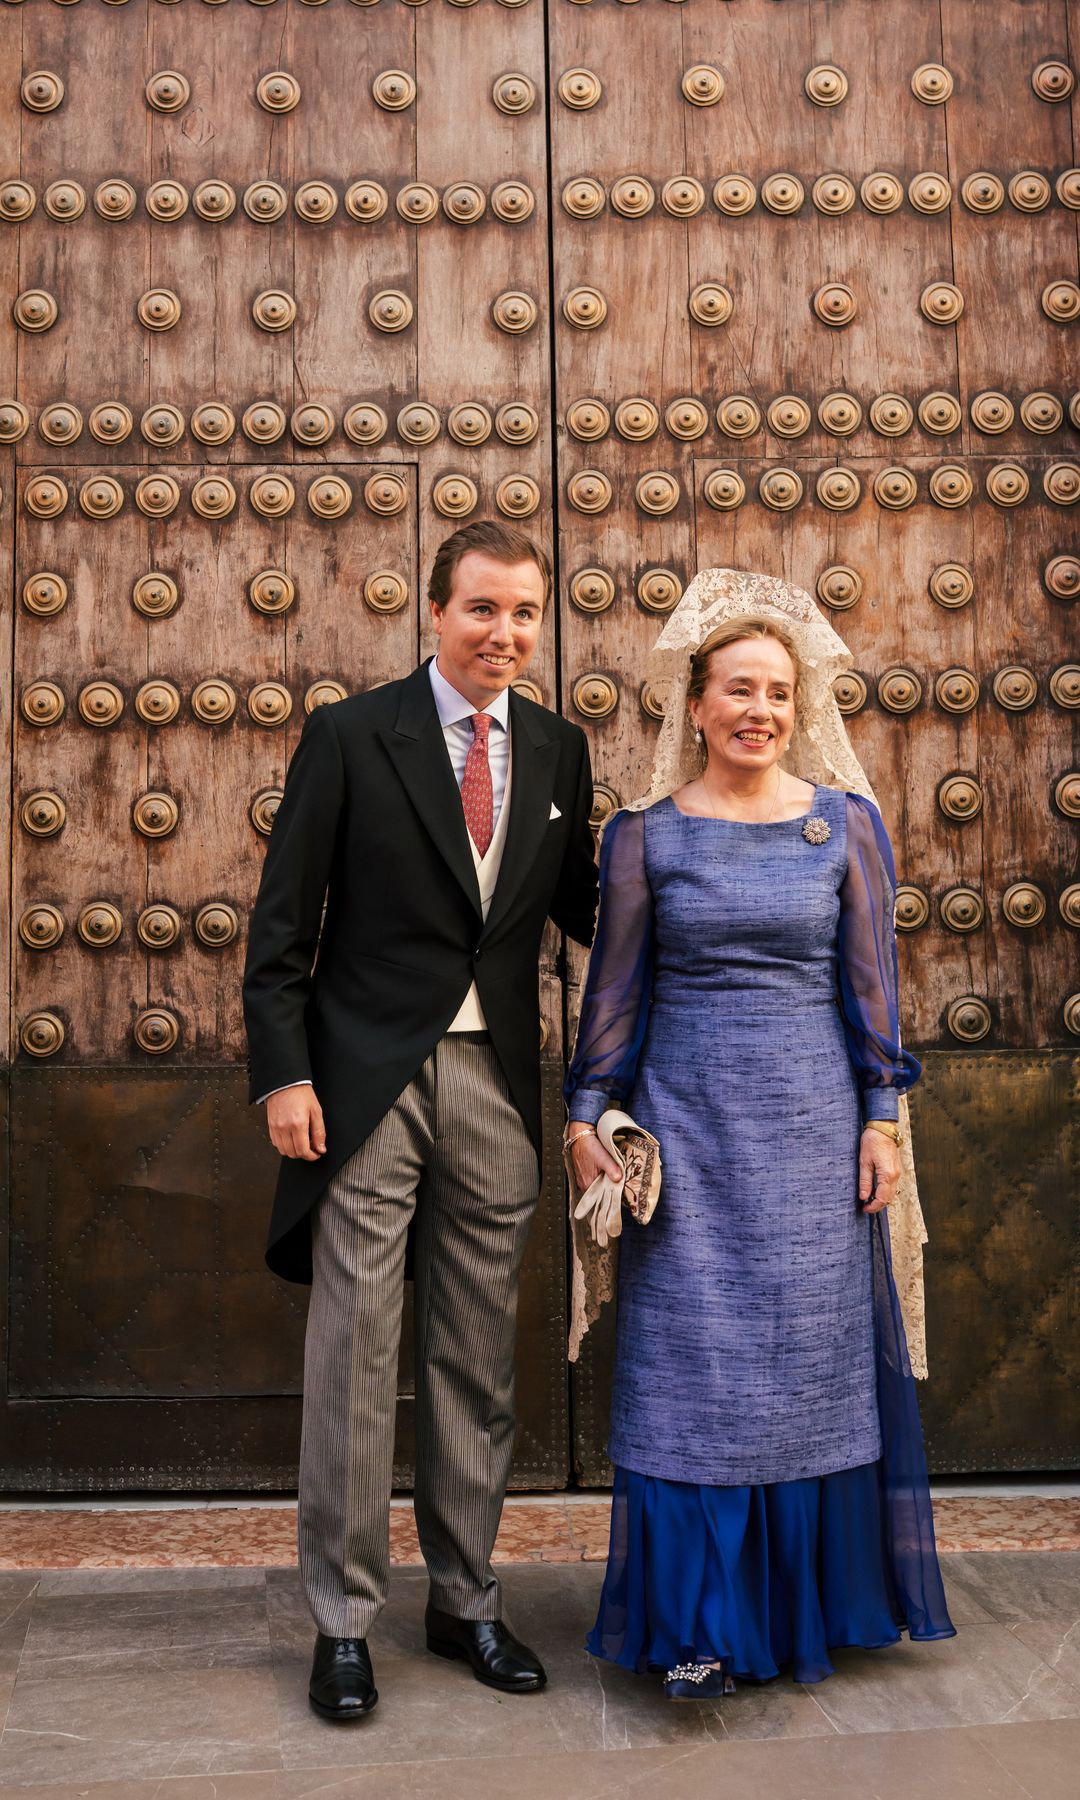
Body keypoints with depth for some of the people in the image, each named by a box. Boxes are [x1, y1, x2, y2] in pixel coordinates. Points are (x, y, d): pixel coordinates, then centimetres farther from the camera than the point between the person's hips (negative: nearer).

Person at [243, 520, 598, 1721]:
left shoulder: (558, 751, 8)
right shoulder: (350, 735, -4)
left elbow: (578, 909, 13)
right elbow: (283, 921, -5)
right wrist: (283, 1074, -11)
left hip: (495, 1081, 4)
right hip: (368, 1079, -4)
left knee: (478, 1359, 13)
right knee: (354, 1351, 2)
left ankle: (465, 1601, 28)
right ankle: (343, 1619, 18)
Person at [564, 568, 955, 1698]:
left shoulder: (846, 823, 2)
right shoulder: (644, 835, 1)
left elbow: (870, 984, 4)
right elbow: (614, 989, 5)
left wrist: (882, 1119, 0)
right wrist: (585, 1117, 1)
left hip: (812, 1126, 1)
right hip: (686, 1126, 0)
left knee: (811, 1355, 8)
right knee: (690, 1366, 1)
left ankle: (805, 1603, 26)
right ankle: (699, 1625, 11)